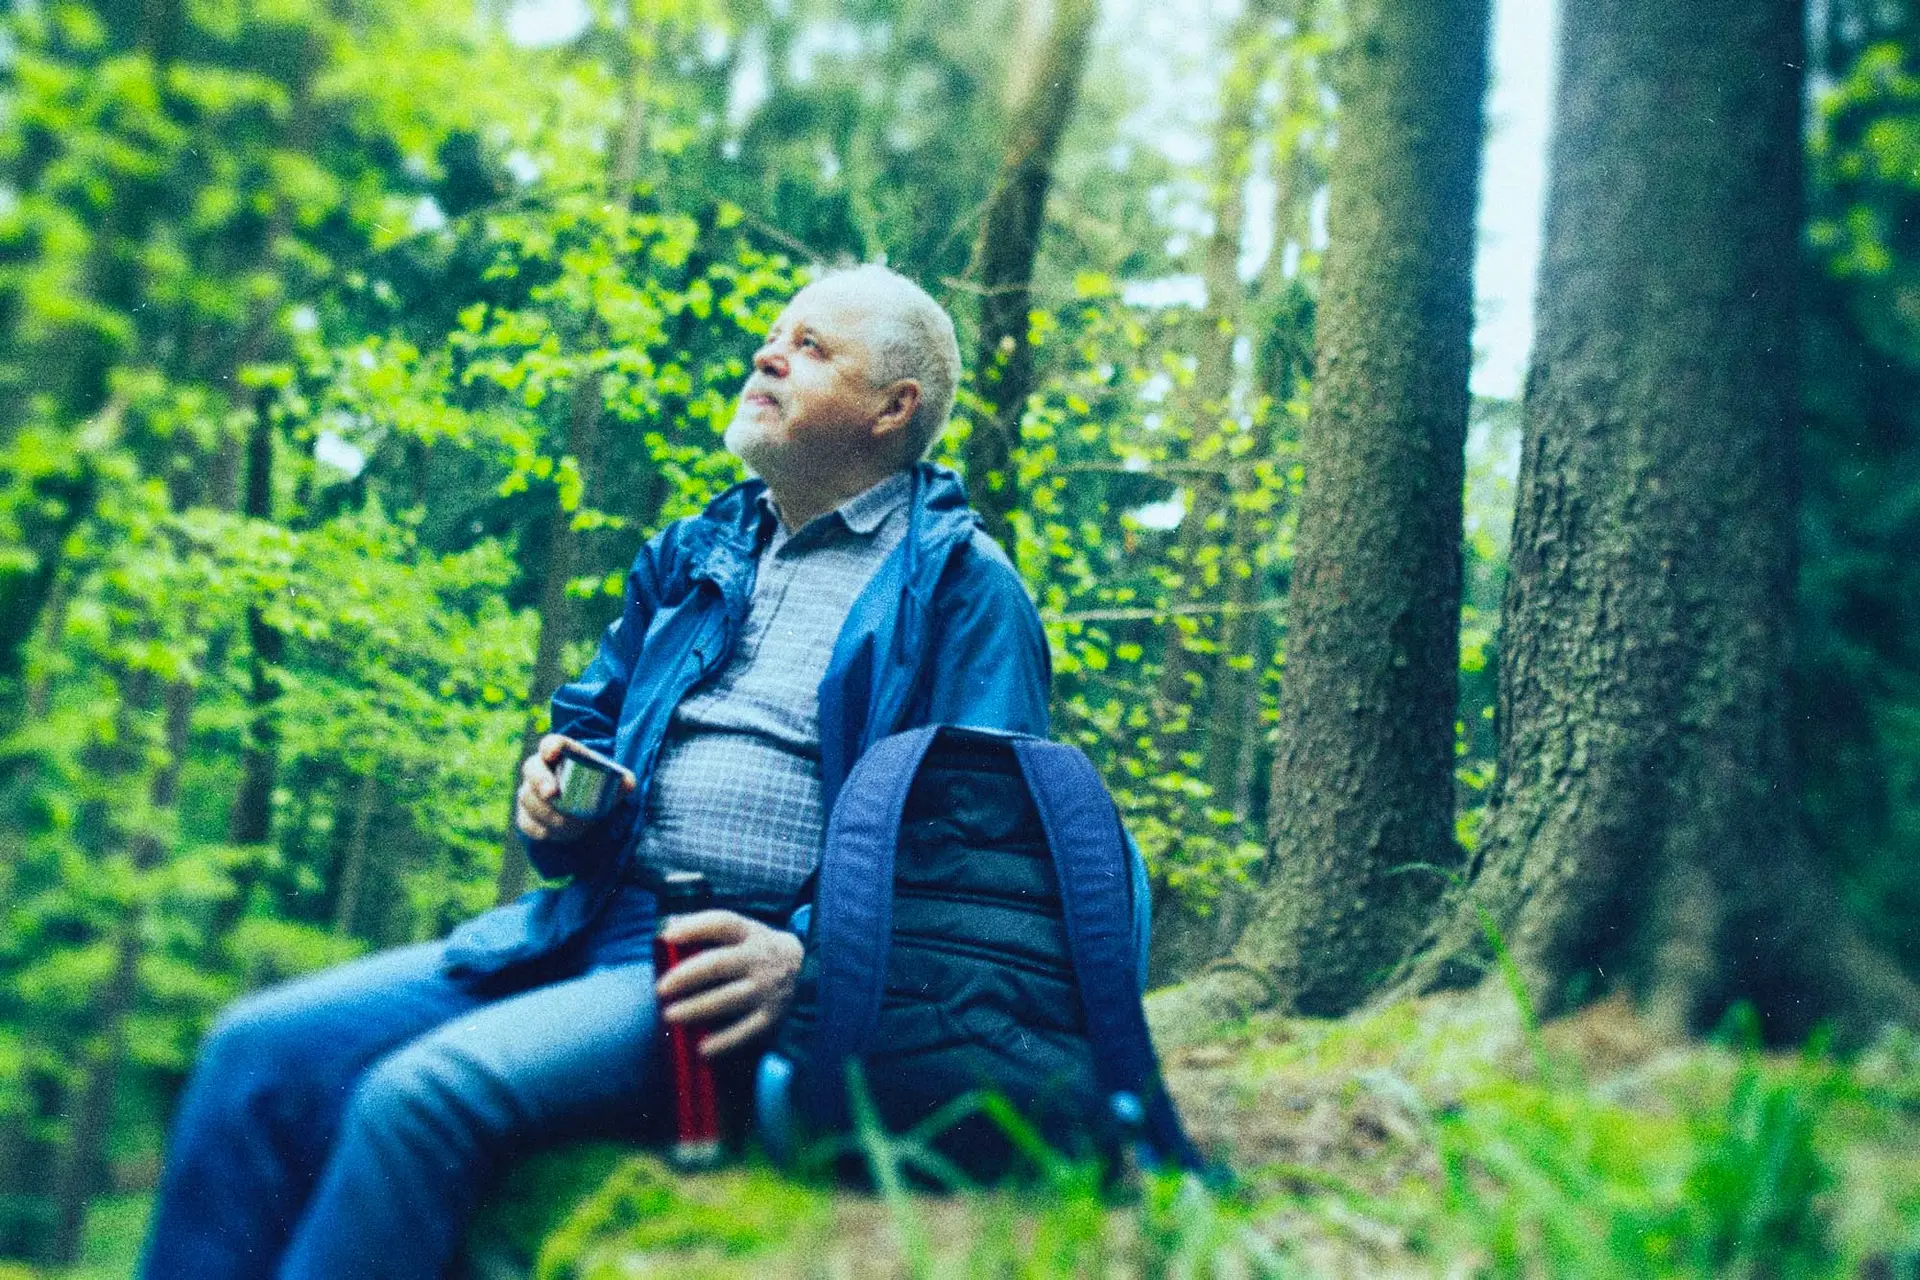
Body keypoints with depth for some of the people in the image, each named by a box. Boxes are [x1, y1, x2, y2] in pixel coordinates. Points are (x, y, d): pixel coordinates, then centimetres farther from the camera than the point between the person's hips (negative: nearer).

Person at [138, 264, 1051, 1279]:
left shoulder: (964, 586, 0)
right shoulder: (689, 553, 22)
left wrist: (803, 958, -23)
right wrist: (553, 788, 5)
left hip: (746, 957, -7)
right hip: (595, 920, 7)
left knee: (422, 1095, -27)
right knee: (259, 1051, -10)